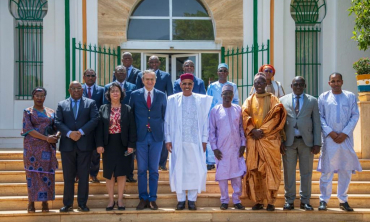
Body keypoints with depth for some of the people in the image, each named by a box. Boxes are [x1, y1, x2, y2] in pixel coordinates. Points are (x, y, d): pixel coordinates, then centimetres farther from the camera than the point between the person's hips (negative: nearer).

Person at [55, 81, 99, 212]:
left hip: (85, 145, -1)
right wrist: (69, 133, -15)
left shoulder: (91, 103, 8)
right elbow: (58, 122, 1)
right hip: (67, 145, 1)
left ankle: (82, 204, 9)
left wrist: (81, 132, -15)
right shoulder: (62, 105, 11)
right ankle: (67, 204, 11)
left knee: (84, 176, 2)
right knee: (68, 176, 4)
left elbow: (95, 119, -4)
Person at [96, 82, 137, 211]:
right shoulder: (103, 109, 5)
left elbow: (132, 128, 0)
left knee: (121, 172, 3)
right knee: (109, 173, 4)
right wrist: (99, 144, -6)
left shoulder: (127, 109, 3)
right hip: (108, 145, 1)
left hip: (123, 145, -1)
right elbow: (99, 128, 2)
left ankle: (120, 200, 12)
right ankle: (111, 200, 13)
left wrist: (131, 145, -8)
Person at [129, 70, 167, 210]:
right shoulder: (135, 95, 4)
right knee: (141, 169, 3)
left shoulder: (161, 96, 6)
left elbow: (165, 116, 9)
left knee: (154, 170, 5)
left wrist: (164, 133, 1)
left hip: (156, 136, 0)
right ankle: (143, 198, 12)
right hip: (141, 136, 0)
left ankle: (152, 199, 12)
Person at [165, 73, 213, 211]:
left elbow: (205, 121, 5)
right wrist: (168, 139, 0)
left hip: (195, 141, 0)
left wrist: (204, 140, 0)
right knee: (178, 169, 2)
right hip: (178, 141, 0)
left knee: (195, 169, -2)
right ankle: (181, 199, 11)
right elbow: (167, 121, 6)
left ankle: (192, 199, 8)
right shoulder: (173, 100, 6)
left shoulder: (201, 100, 5)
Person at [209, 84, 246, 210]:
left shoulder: (238, 110, 4)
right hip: (221, 149, -1)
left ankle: (237, 200, 12)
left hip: (236, 148, 1)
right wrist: (214, 148, -4)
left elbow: (242, 128, 8)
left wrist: (243, 144, 2)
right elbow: (212, 131, 2)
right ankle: (224, 201, 13)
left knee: (237, 174, 2)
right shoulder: (215, 110, 0)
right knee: (222, 175, 2)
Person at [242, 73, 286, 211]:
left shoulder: (273, 99, 10)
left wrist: (263, 130, -13)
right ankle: (258, 201, 2)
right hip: (253, 140, 2)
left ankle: (271, 201, -6)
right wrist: (253, 130, -13)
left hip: (269, 139, -2)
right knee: (254, 170, -2)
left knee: (270, 169, -7)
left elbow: (275, 117, -3)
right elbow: (244, 116, 3)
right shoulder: (249, 100, 16)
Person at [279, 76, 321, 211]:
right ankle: (289, 201, 11)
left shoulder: (312, 101, 8)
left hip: (306, 141, 1)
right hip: (288, 141, 0)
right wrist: (280, 141, -3)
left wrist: (317, 143, -2)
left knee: (306, 172, 4)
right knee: (289, 172, 2)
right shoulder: (283, 100, 7)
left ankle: (305, 201, 13)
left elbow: (317, 123, 5)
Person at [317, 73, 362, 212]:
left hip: (346, 138, 2)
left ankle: (343, 200, 14)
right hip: (329, 138, -1)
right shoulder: (323, 97, 6)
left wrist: (345, 133, -7)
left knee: (346, 170, 4)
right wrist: (330, 132, -10)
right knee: (327, 170, -3)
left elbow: (355, 116, 3)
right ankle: (323, 200, 4)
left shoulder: (350, 97, 8)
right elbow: (320, 117, 2)